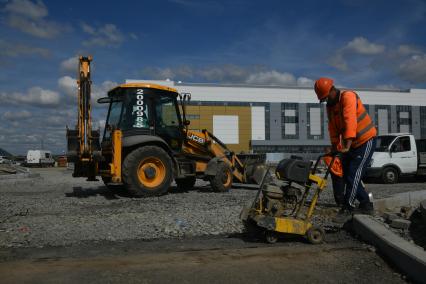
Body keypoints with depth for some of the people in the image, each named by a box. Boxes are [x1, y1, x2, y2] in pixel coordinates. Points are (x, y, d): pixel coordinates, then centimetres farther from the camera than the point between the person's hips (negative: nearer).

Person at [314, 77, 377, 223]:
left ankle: (347, 209, -4)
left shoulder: (348, 96, -21)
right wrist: (334, 147, 1)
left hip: (366, 140, -9)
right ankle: (366, 205, 22)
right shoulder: (330, 106, 5)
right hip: (349, 144, 9)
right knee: (347, 176, 9)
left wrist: (348, 143, -43)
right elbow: (333, 129, 6)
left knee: (353, 175, -12)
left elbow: (350, 120, -34)